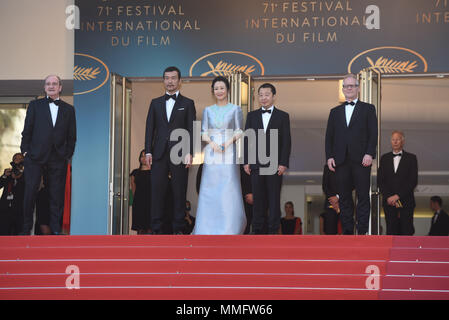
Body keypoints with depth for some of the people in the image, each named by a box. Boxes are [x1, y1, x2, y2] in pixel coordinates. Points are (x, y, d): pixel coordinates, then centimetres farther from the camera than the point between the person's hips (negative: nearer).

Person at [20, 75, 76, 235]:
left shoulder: (68, 109, 12)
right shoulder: (35, 105, 10)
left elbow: (72, 135, 11)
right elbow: (27, 129, 6)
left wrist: (68, 154, 2)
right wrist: (25, 150, -1)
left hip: (58, 157, 1)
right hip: (35, 156, -1)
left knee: (57, 194, 1)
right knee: (30, 191, -1)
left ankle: (55, 228, 8)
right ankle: (26, 228, 10)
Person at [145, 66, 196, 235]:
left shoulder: (188, 104, 9)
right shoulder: (155, 103, 15)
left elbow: (191, 130, 2)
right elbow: (150, 128, 11)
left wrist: (189, 153, -8)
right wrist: (148, 151, 1)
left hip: (179, 155, -2)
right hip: (159, 154, 2)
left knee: (179, 192, 0)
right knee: (157, 191, -1)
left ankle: (178, 229, 5)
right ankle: (156, 229, 3)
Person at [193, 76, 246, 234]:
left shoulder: (235, 109, 6)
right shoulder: (208, 110, 14)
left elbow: (239, 131, 3)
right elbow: (203, 132, 9)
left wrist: (229, 141, -15)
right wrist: (211, 142, -11)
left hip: (229, 153, -2)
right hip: (211, 154, 3)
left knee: (229, 190, -8)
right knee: (210, 190, -1)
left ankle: (230, 229, -2)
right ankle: (208, 229, 5)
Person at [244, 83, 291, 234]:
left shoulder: (283, 116, 5)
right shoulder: (252, 116, 12)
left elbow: (286, 141, 1)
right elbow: (247, 139, 10)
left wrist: (283, 163, -8)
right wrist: (246, 162, 2)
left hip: (275, 164, -2)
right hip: (256, 164, 2)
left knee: (274, 198, 0)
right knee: (258, 198, 4)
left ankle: (274, 229, 5)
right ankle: (257, 229, 9)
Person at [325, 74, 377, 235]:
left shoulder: (368, 109, 9)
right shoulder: (335, 111, 17)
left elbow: (373, 133, 2)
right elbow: (329, 136, 14)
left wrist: (369, 154, -10)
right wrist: (329, 156, 2)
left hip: (361, 160, -3)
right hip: (341, 161, 3)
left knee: (363, 196, -5)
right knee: (344, 197, 4)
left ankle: (362, 231, -4)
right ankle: (347, 231, 8)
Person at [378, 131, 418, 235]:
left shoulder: (411, 158, 6)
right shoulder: (384, 158, 14)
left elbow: (413, 181, -2)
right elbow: (380, 181, 9)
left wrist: (398, 196, -11)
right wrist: (388, 197, -6)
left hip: (406, 202, -2)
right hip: (389, 202, 2)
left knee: (406, 233, -6)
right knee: (391, 232, -4)